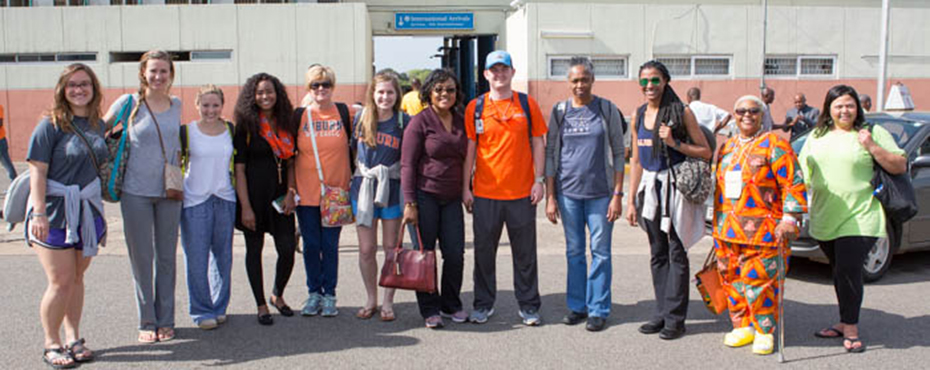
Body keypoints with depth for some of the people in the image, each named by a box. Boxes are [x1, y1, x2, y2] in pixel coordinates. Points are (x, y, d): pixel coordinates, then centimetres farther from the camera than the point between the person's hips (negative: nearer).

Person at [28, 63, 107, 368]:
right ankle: (52, 345, 12)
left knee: (77, 277, 12)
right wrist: (39, 213, -20)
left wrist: (99, 211, 16)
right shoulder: (51, 124, -7)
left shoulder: (98, 125, 9)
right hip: (55, 212, -5)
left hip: (87, 210, 5)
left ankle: (73, 338, 24)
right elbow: (37, 171, -11)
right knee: (61, 281, -4)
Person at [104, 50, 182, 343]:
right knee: (141, 258, 4)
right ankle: (147, 322, 16)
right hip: (136, 192, -2)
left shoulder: (176, 105, 6)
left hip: (168, 192, 3)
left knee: (166, 257, 8)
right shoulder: (129, 103, -4)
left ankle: (166, 320, 19)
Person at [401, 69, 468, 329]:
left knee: (455, 254, 4)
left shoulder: (461, 122, 10)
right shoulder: (420, 122, -6)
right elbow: (407, 164, -8)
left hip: (452, 198, 5)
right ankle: (429, 310, 15)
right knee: (425, 253, 2)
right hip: (424, 195, -4)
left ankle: (451, 305, 23)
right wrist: (409, 203, -13)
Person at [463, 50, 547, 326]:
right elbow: (469, 148, 5)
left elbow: (538, 143, 6)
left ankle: (529, 306, 18)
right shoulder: (475, 107, 4)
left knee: (525, 252, 6)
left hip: (522, 192, 0)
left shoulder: (527, 104, 5)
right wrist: (465, 188, 1)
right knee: (484, 251, 7)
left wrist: (539, 180, -2)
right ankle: (483, 304, 20)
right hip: (485, 192, 0)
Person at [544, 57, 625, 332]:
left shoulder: (607, 110, 1)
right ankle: (577, 306, 20)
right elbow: (551, 155, 7)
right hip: (568, 192, 2)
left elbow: (618, 154, 2)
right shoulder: (560, 111, 6)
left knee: (600, 252, 2)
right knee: (574, 252, 9)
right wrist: (550, 197, 2)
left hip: (600, 193, -2)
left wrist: (617, 195, -5)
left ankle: (598, 309, 12)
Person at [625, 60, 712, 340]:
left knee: (677, 253, -1)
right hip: (650, 187, 5)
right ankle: (661, 313, 18)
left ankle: (675, 318, 5)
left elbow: (706, 152, -4)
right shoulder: (639, 116, 10)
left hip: (676, 187, -5)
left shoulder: (681, 112, -5)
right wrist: (631, 200, 12)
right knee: (657, 254, 10)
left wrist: (675, 143, -18)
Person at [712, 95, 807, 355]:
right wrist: (717, 225, 21)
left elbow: (793, 184, -9)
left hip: (762, 233, -6)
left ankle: (765, 331, 11)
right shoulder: (727, 148, 16)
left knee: (760, 280, -5)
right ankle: (743, 326, 24)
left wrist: (789, 218, -17)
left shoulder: (774, 145, -4)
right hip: (728, 231, 6)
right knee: (732, 279, 9)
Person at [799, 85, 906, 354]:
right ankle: (846, 322, 24)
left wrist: (872, 147, -14)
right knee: (840, 273, 12)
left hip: (859, 219, -5)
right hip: (824, 219, 5)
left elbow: (900, 167, -2)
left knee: (847, 271, -11)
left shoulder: (873, 133, 1)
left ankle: (850, 328, 2)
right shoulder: (816, 137, 14)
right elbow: (803, 174, 21)